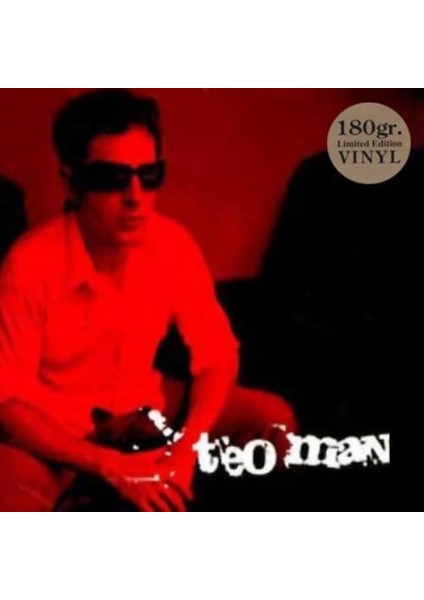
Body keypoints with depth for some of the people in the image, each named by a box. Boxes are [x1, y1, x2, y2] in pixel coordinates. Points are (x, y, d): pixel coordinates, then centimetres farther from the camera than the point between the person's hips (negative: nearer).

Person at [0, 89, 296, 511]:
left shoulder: (174, 244, -14)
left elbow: (217, 357, -6)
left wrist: (185, 449, -23)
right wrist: (110, 465, -29)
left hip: (143, 406, 5)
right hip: (50, 428, -4)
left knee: (273, 416, -8)